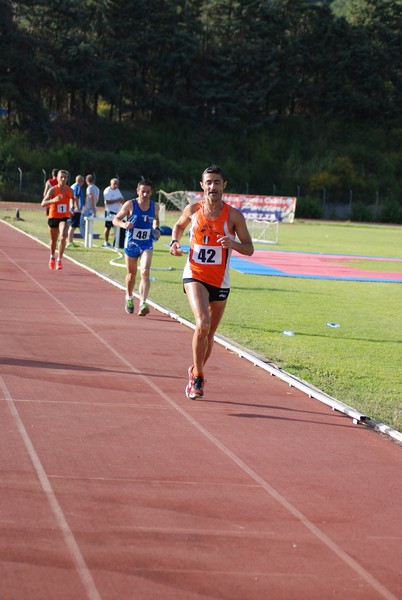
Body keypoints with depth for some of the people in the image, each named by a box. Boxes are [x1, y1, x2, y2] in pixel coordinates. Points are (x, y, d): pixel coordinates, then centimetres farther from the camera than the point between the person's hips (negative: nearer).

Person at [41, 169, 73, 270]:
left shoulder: (70, 190, 0)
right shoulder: (53, 190, -11)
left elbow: (72, 199, 24)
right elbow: (43, 203, -20)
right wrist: (53, 200, -36)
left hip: (64, 218, 1)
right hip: (53, 217, -1)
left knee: (63, 237, -23)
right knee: (53, 240, 16)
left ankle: (59, 260, -16)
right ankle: (52, 257, 44)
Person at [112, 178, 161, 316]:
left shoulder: (155, 206, -1)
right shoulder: (130, 205, -10)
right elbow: (115, 220, -6)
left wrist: (157, 229, 2)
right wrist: (124, 225, -27)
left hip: (147, 245, 1)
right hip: (131, 244, -1)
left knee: (145, 272, -18)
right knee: (131, 273, 14)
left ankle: (143, 303, -25)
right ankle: (129, 298, 41)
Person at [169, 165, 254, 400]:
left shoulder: (234, 215, -6)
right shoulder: (193, 210, 0)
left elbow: (249, 249, -4)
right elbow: (179, 225, 22)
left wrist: (233, 243, -24)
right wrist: (175, 241, 2)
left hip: (220, 281, 1)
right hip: (195, 276, -1)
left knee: (210, 333, 12)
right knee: (203, 323, -24)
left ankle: (197, 371, 39)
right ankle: (198, 377, -11)